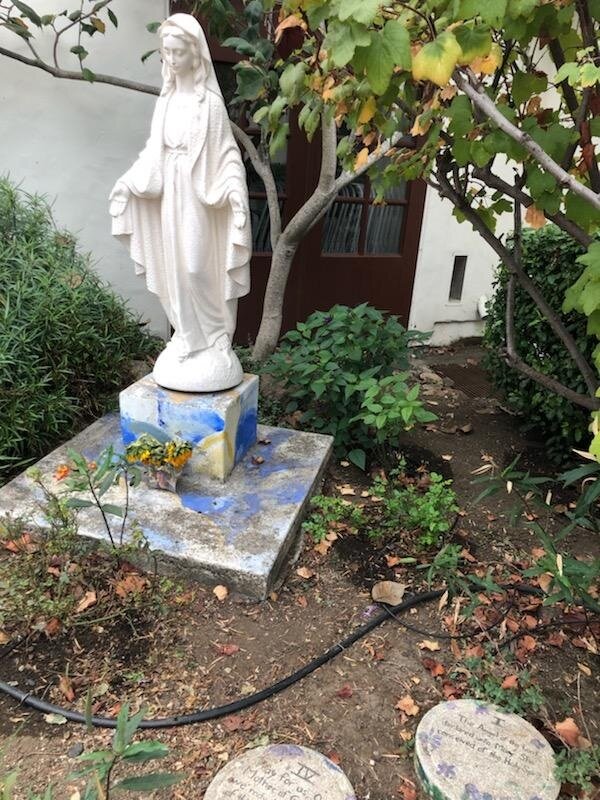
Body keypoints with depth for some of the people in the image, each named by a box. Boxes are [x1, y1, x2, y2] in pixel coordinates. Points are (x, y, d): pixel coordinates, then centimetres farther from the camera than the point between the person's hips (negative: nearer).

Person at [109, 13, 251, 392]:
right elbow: (154, 151, 15)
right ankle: (187, 339, 19)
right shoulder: (166, 99, 12)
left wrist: (235, 190, -23)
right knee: (176, 270, 7)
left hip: (197, 197, -6)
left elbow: (227, 152, -8)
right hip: (168, 197, 6)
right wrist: (128, 181, 11)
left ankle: (211, 343, 7)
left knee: (197, 269, -7)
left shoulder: (211, 101, -5)